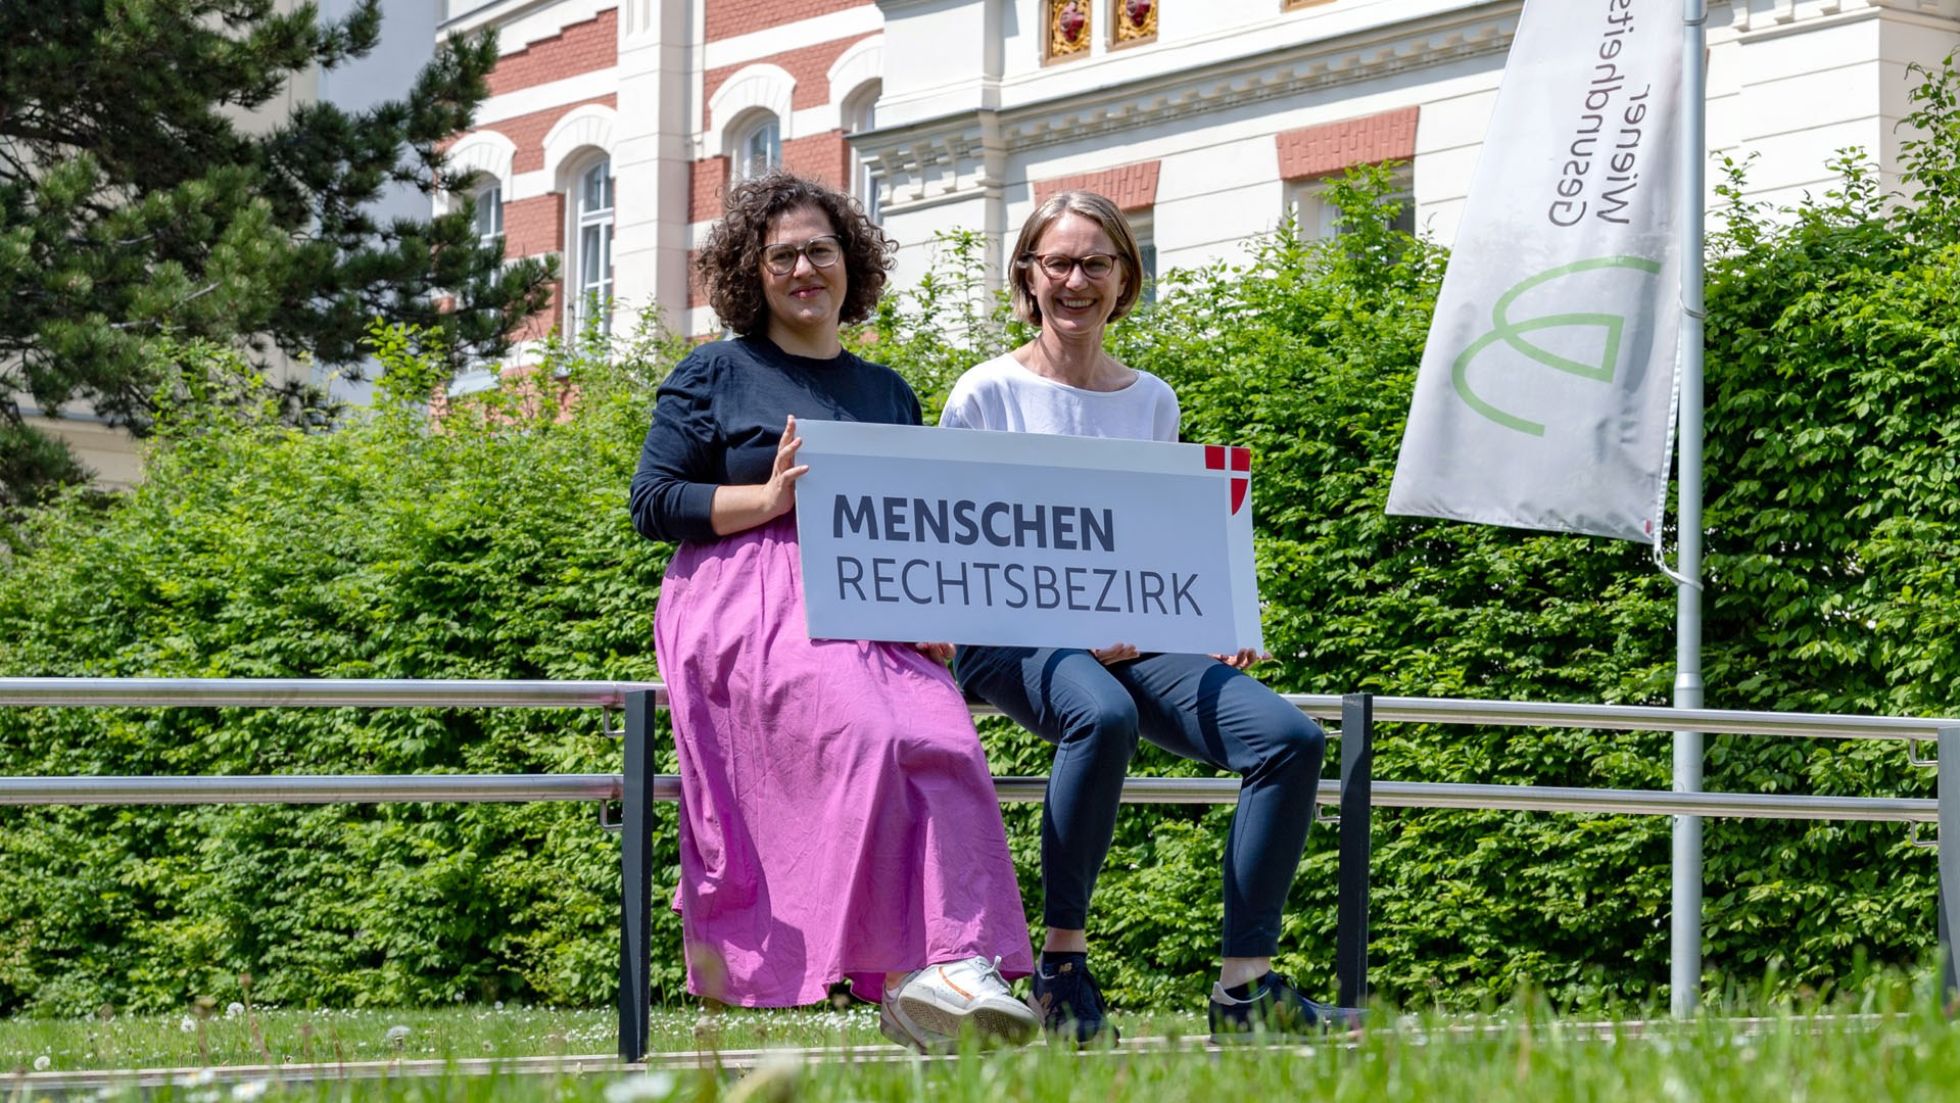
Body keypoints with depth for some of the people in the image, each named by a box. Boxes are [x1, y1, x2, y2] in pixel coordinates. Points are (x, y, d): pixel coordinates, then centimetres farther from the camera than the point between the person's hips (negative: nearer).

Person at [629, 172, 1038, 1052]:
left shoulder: (887, 392, 25)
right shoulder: (713, 377, 13)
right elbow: (652, 504, 5)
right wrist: (768, 498, -10)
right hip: (749, 607, -4)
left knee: (945, 743, -28)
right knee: (863, 733, -33)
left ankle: (963, 963, -36)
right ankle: (911, 972, -37)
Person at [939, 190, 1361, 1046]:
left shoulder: (1153, 403, 17)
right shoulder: (988, 395, 3)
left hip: (1137, 642, 5)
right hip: (1014, 638, -5)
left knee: (1289, 736, -20)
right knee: (1103, 714, -40)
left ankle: (1246, 988, -19)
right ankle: (1062, 966, -28)